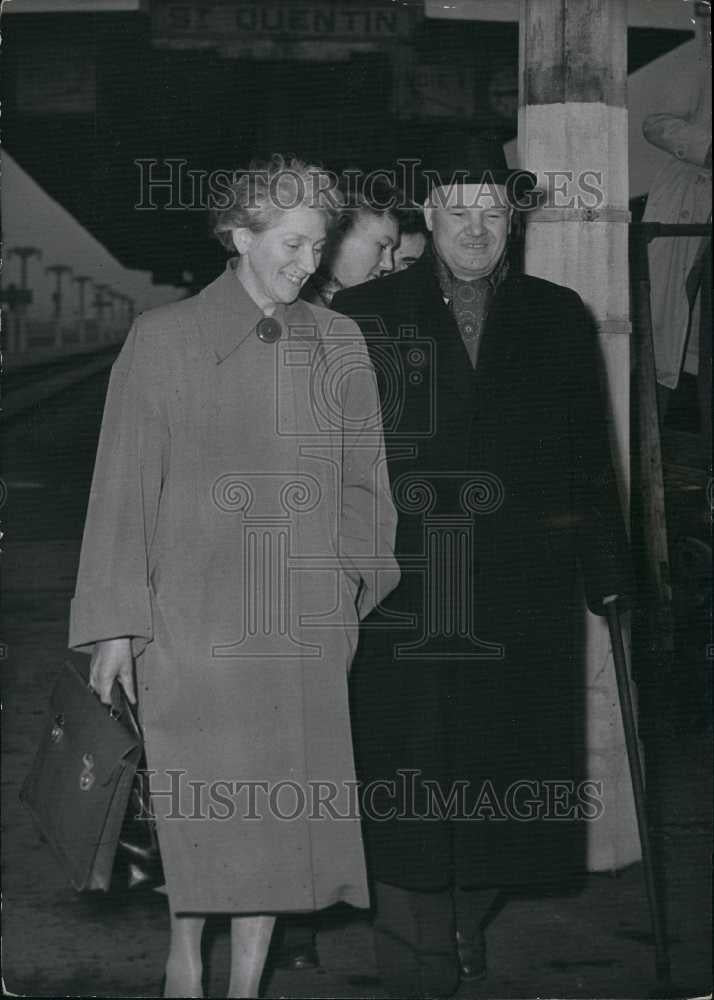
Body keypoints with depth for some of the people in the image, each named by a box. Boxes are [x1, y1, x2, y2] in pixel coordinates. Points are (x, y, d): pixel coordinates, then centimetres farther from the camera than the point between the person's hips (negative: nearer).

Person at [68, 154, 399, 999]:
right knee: (198, 807, 0)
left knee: (277, 807, 4)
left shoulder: (338, 345, 9)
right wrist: (115, 622, -3)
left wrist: (354, 580, 3)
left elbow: (362, 484, 14)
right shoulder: (163, 340, 0)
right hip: (194, 619, -3)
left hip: (306, 622, 3)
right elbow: (124, 486, 0)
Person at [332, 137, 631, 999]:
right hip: (403, 601, -2)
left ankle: (468, 924, 30)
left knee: (508, 793, 8)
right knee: (408, 809, 0)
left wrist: (606, 569, 9)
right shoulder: (362, 318, 4)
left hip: (525, 602, 2)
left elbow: (590, 457, 12)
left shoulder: (558, 319, 11)